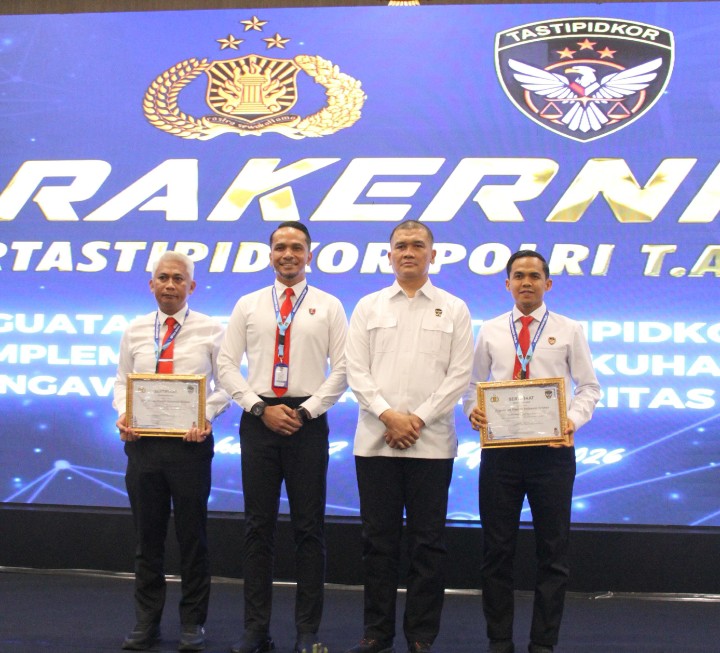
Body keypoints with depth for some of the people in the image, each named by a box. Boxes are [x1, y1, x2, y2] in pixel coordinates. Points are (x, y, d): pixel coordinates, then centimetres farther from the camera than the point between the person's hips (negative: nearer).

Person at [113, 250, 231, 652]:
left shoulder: (211, 331, 1)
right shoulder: (135, 331, 9)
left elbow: (225, 384, 0)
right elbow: (122, 381, 13)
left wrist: (207, 414, -17)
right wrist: (123, 414, -5)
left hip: (191, 441, -3)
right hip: (142, 441, 3)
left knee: (193, 535, 4)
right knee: (148, 535, 9)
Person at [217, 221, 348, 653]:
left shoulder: (329, 306, 6)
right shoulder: (248, 305, 11)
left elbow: (342, 368, 0)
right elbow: (227, 364, 6)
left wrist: (305, 411, -9)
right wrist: (260, 408, -6)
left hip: (307, 422, -2)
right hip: (258, 419, 2)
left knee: (309, 527, 1)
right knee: (259, 525, 5)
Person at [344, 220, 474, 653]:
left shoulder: (454, 309, 8)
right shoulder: (369, 307, 11)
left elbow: (460, 374, 1)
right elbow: (356, 370, 4)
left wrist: (418, 419, -9)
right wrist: (388, 415, -9)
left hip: (431, 442, -1)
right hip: (375, 439, 1)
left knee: (428, 542, 2)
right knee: (378, 539, 5)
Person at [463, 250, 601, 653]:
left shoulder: (569, 331, 4)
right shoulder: (491, 331, 9)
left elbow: (588, 386, 3)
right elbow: (475, 383, 11)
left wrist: (574, 419, -16)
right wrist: (473, 410, -10)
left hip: (551, 449, -1)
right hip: (500, 448, 1)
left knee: (553, 551, 5)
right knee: (497, 549, 7)